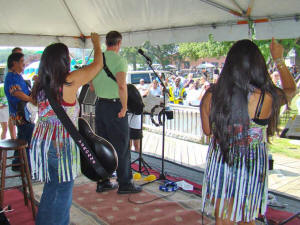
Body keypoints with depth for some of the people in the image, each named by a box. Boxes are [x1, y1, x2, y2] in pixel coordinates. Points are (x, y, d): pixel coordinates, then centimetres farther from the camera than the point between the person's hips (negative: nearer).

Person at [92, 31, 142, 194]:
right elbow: (122, 86, -25)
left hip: (99, 105, 7)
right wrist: (124, 107, -18)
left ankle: (102, 182, 22)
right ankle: (124, 184, 10)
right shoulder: (119, 60, -13)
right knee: (121, 146, 2)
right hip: (114, 106, -7)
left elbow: (92, 86, 14)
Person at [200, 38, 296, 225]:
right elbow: (291, 90, 6)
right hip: (251, 172, -1)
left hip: (220, 166, 2)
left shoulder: (212, 96, -14)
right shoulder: (267, 98, -20)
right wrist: (279, 59, 17)